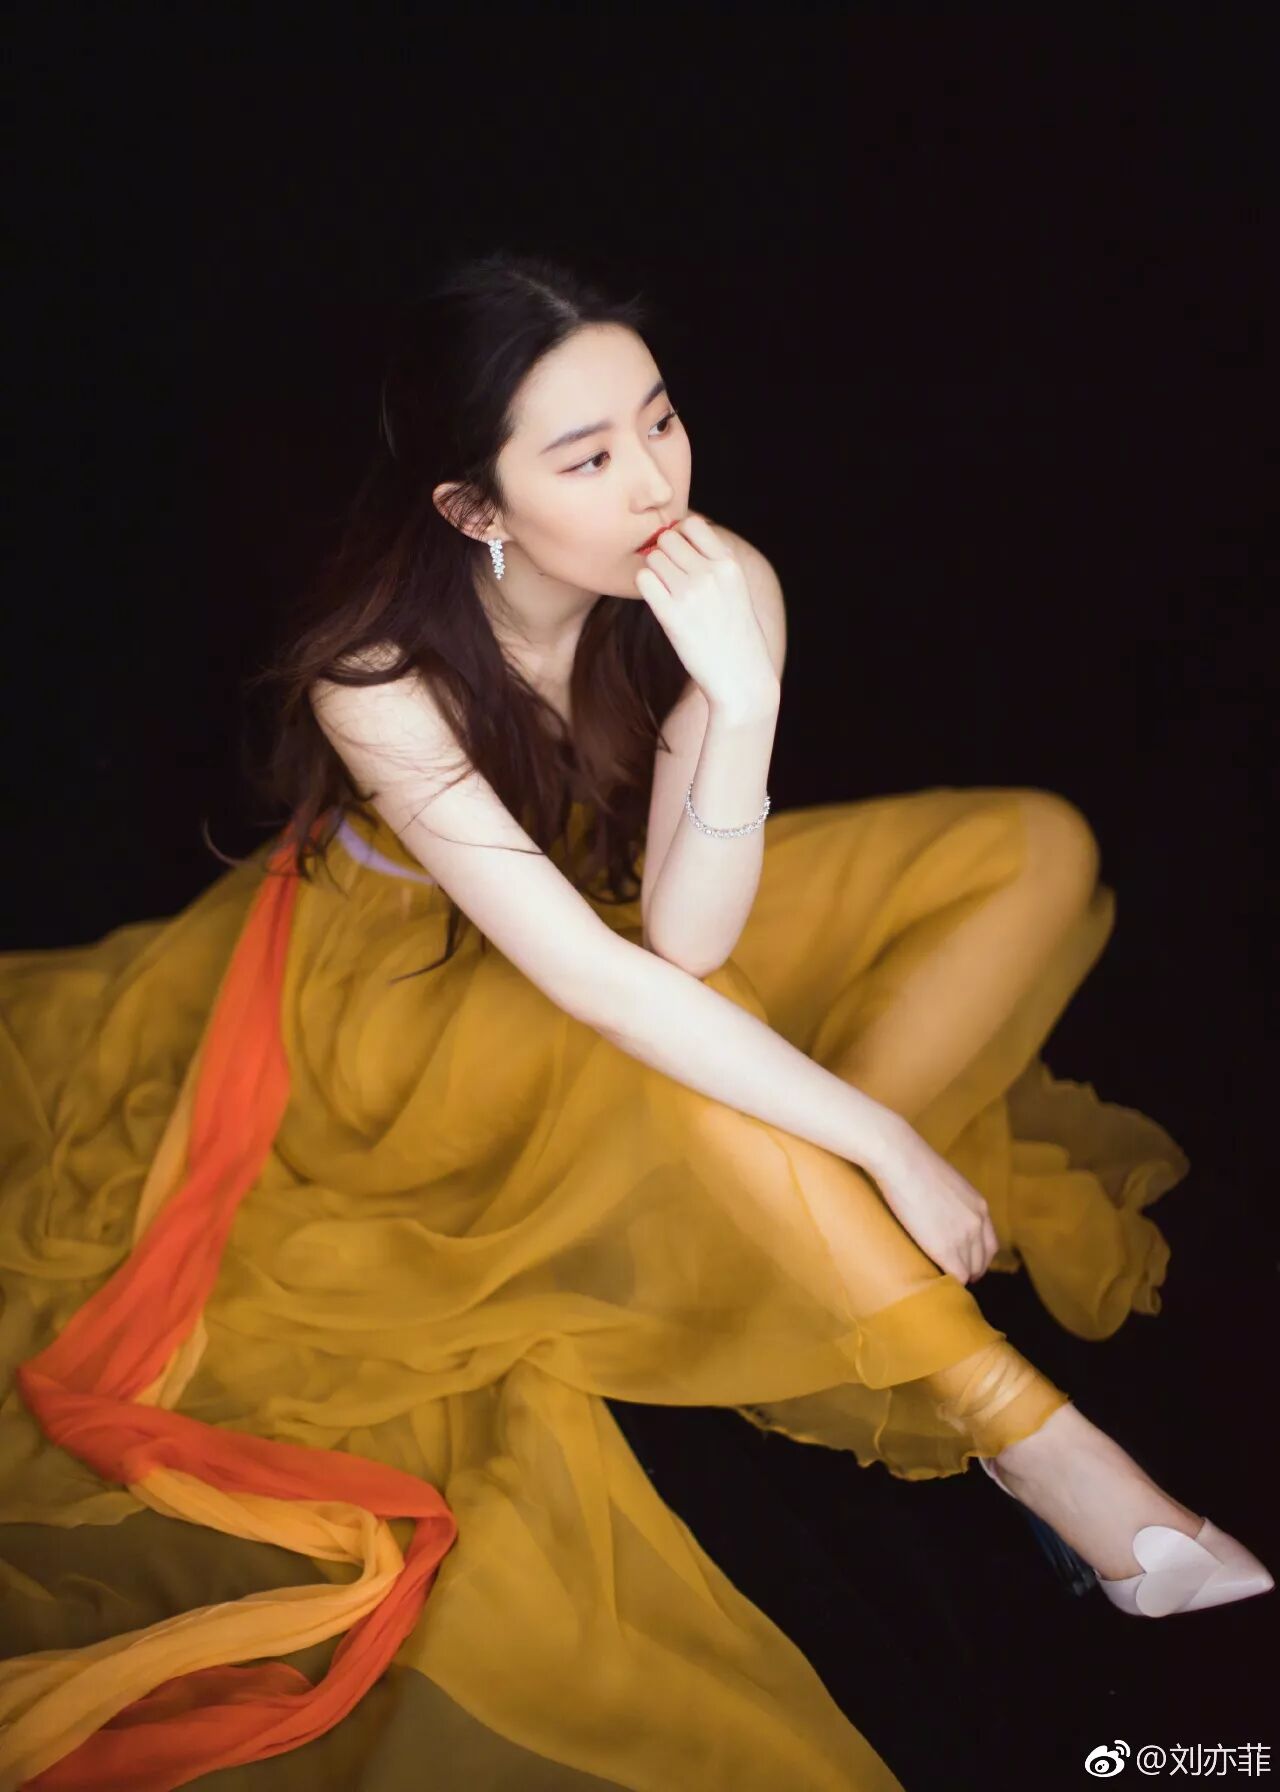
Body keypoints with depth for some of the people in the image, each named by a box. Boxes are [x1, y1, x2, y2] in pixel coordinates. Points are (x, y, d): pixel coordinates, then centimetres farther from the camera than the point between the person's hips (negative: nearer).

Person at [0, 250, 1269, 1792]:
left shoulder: (716, 585, -22)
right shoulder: (378, 677, -30)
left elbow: (689, 937, -26)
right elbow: (593, 978, -34)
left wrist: (745, 697, -42)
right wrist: (889, 1144, -33)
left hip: (629, 926, 5)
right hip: (417, 992, -4)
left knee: (1037, 849, -12)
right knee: (661, 1056, -39)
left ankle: (809, 1210, -22)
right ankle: (1037, 1446, -30)